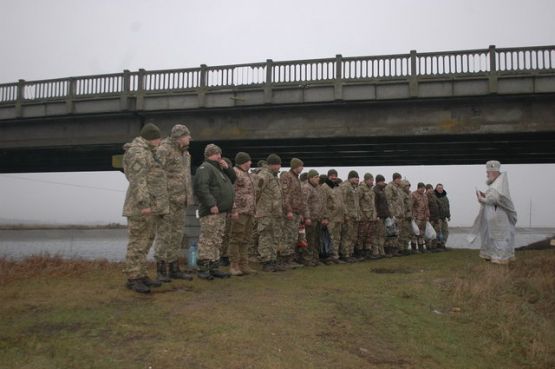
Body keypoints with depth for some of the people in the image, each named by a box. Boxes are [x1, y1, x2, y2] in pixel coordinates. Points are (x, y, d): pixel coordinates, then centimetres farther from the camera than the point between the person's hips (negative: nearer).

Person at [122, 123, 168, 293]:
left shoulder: (147, 152, 20)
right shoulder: (137, 152, -12)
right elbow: (138, 181, -21)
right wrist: (144, 205, -25)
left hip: (151, 206, 10)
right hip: (142, 206, -10)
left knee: (145, 242, 11)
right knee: (138, 243, -6)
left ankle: (141, 275, 17)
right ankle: (132, 278, -1)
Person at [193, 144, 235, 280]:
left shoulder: (219, 169, 22)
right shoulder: (205, 168, -8)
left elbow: (233, 178, 26)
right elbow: (200, 187, -21)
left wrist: (227, 168, 9)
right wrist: (211, 204, -25)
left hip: (222, 212, 10)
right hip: (211, 212, -10)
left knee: (217, 241, 13)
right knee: (207, 240, -8)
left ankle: (214, 267, 19)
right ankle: (203, 269, -4)